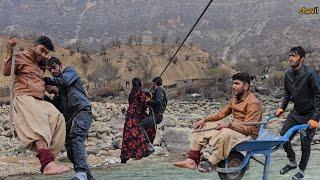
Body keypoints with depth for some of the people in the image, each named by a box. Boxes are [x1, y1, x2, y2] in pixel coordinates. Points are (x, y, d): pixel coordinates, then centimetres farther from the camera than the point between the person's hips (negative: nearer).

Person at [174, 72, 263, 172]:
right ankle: (192, 161, -7)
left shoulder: (253, 103, -17)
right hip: (234, 129, 10)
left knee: (226, 133, -41)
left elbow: (249, 128, -23)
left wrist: (229, 125, -32)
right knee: (202, 127, 4)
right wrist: (204, 120, 2)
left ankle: (210, 163, -29)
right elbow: (222, 113, 14)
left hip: (248, 135, -9)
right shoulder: (235, 98, 11)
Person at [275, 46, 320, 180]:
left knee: (305, 144, 3)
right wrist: (282, 107, 6)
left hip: (309, 115, -6)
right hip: (295, 112, 6)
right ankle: (292, 162, 27)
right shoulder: (288, 73, -3)